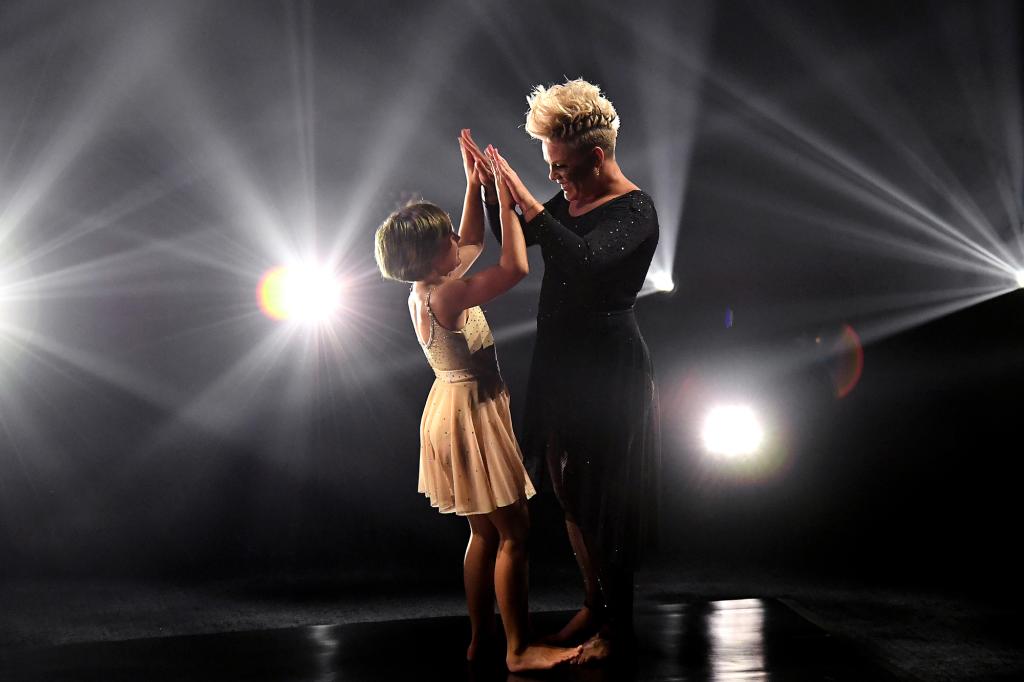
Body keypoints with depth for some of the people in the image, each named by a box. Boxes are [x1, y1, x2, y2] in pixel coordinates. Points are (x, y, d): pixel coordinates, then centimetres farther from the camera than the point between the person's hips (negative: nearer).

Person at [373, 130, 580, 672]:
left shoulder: (425, 289, 4)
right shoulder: (447, 295, -23)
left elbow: (473, 244, 19)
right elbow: (515, 267, -29)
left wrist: (474, 188, 10)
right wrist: (504, 200, -21)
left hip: (455, 408, 10)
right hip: (472, 414, -10)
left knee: (485, 533, 16)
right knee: (514, 532, -4)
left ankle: (479, 638, 23)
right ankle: (519, 650, 1)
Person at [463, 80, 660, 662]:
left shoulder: (634, 210, -17)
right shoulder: (571, 199, 6)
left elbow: (585, 259, -35)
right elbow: (511, 238, 18)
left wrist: (525, 200, -35)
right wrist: (493, 192, 0)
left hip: (609, 372, -8)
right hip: (561, 364, 8)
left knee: (604, 501, 0)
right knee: (569, 492, 16)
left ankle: (618, 624, 14)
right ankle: (593, 604, 32)